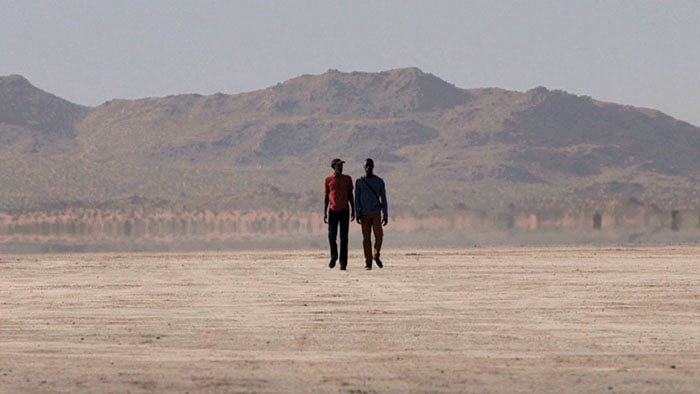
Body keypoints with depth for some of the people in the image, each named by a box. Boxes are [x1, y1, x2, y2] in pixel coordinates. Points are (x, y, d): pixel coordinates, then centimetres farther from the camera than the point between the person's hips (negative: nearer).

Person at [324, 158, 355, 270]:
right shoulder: (328, 180, 4)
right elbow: (325, 197, 4)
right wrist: (324, 213, -2)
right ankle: (334, 256, 20)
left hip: (344, 211, 1)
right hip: (333, 211, -1)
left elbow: (350, 196, 11)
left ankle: (343, 262, -2)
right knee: (332, 236, -5)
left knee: (344, 238, -3)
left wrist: (353, 210, 5)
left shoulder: (347, 179, 7)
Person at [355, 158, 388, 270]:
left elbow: (384, 199, 7)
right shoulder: (359, 182, 5)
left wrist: (386, 216, 2)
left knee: (379, 235, -14)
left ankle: (376, 255, 11)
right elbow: (357, 200, 3)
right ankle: (368, 262, 3)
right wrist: (358, 214, -8)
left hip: (376, 213, 0)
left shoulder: (379, 181, 6)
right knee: (366, 238, -2)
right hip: (364, 214, 0)